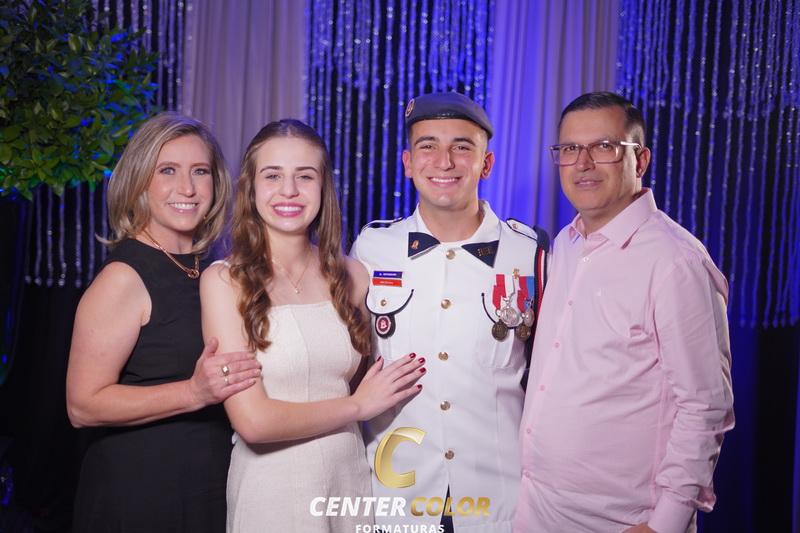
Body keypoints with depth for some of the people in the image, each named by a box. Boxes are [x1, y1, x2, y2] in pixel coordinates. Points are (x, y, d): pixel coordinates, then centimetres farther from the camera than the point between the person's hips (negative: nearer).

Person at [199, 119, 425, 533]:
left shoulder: (351, 277, -1)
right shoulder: (224, 280, -12)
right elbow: (252, 420, -18)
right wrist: (358, 406, -9)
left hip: (351, 479, 4)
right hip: (269, 488, -3)